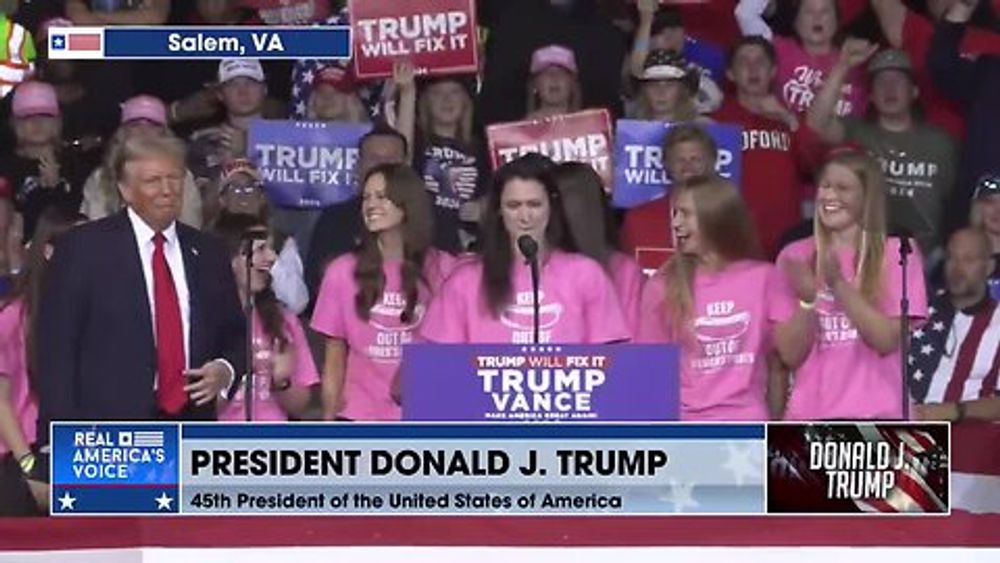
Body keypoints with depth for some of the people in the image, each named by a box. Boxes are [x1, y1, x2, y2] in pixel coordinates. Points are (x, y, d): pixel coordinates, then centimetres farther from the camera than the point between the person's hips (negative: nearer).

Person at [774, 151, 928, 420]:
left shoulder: (898, 252, 2)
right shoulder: (795, 256, 7)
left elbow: (887, 340, -8)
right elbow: (790, 355, 2)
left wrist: (838, 284, -16)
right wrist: (807, 298, -15)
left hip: (877, 417, -2)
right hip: (809, 416, 2)